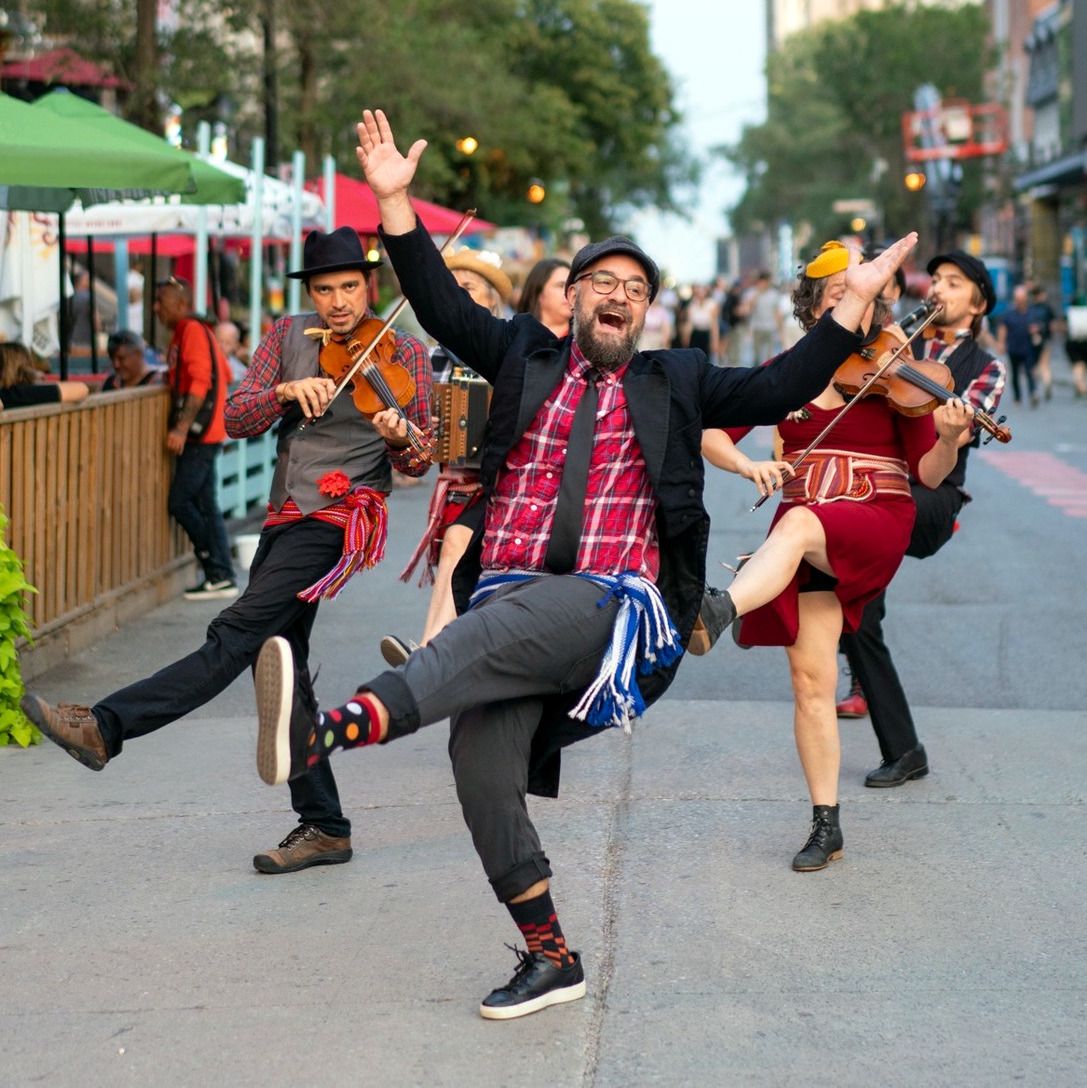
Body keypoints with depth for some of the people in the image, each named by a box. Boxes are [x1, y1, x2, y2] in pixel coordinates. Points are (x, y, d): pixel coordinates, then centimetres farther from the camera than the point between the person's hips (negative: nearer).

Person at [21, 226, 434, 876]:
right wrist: (287, 391, -19)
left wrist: (400, 440, -24)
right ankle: (324, 827, 12)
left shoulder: (404, 354, -1)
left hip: (340, 517, -7)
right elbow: (238, 419, 0)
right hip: (286, 518, 7)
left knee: (237, 636, -19)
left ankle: (107, 728, -26)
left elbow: (418, 462, -1)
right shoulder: (289, 336, 9)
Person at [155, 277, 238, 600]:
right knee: (205, 505, 9)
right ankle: (222, 576, 9)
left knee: (180, 502, -9)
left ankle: (219, 573, -5)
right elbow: (225, 375, 25)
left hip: (199, 432, -10)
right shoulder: (190, 331, 18)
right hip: (205, 432, 10)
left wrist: (182, 427, -26)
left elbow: (201, 381, -21)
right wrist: (172, 377, 23)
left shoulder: (192, 331, -11)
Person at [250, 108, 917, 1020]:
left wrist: (854, 303, 7)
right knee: (480, 758, -11)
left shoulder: (674, 384, 19)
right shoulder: (525, 357, 21)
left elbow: (777, 391, 14)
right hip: (507, 596, 3)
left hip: (614, 603, -3)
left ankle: (327, 731, -56)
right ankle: (549, 957, 3)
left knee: (504, 625, -36)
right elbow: (444, 308, 16)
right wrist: (396, 203, 7)